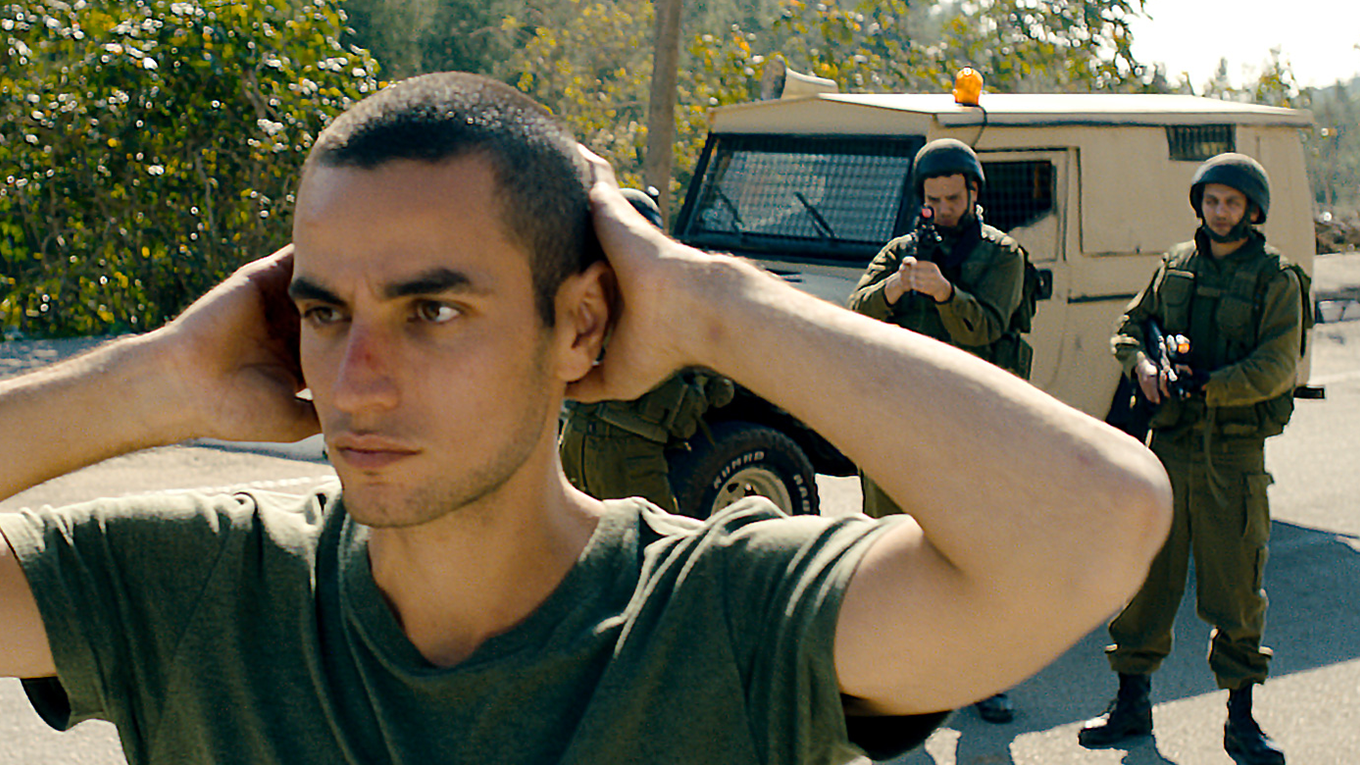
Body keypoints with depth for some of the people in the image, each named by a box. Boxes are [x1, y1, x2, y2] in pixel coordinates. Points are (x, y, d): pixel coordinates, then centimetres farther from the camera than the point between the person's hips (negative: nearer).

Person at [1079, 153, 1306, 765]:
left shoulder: (1276, 279, -1)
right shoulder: (1175, 265, 11)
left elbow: (1276, 367, -9)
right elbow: (1129, 326, 16)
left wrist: (1207, 387, -19)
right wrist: (1143, 365, -5)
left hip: (1236, 456, -3)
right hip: (1170, 445, 3)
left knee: (1236, 588, 1)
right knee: (1145, 576, 5)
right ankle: (1132, 702, 16)